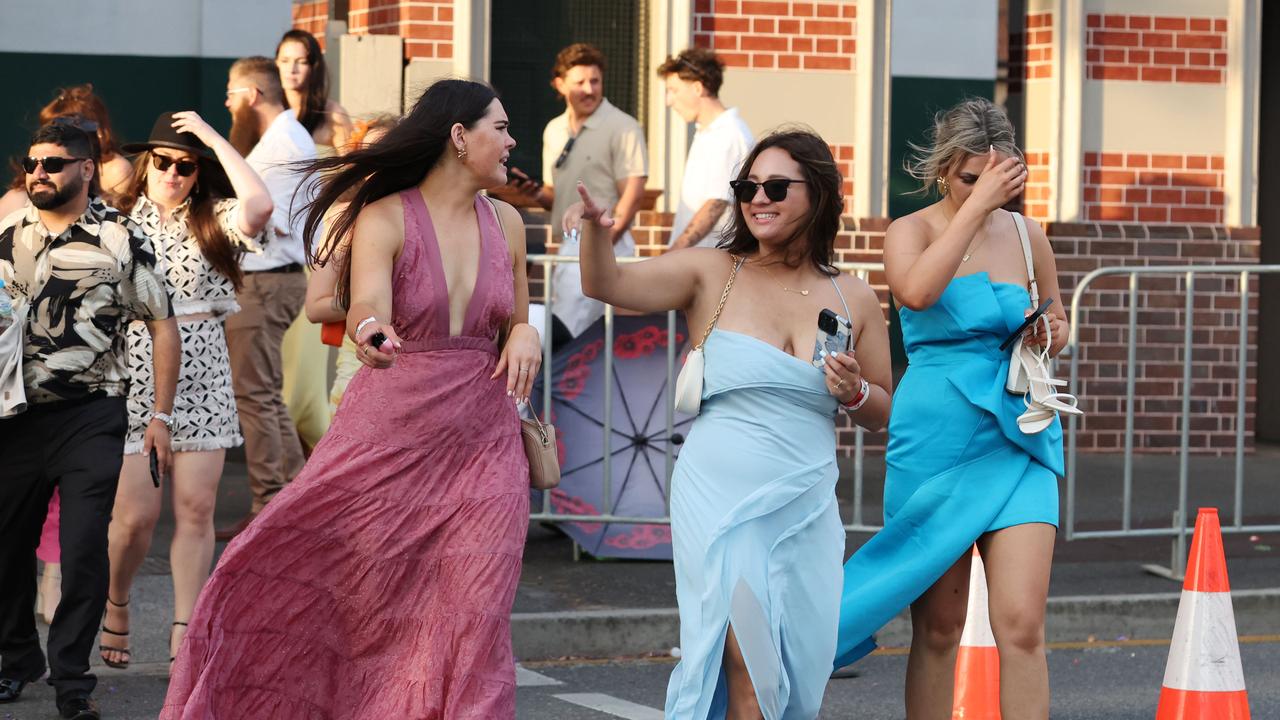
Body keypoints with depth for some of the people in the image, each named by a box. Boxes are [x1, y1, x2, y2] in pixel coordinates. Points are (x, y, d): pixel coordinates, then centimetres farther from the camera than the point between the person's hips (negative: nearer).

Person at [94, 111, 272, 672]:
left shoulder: (212, 219, 5)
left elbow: (258, 204, -18)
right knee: (136, 513, -4)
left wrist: (212, 137, -11)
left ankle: (184, 633, 6)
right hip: (135, 373, -2)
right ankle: (114, 609, 22)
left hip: (202, 374, 2)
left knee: (196, 507, 0)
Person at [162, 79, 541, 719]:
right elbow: (366, 306, -24)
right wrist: (371, 334, -47)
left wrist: (525, 335, -3)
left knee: (472, 626, -5)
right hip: (386, 437, -3)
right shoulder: (385, 219, -7)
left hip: (481, 443, 3)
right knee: (275, 577, -9)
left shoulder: (505, 223, 8)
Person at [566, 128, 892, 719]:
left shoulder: (853, 299, 8)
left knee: (798, 672, 7)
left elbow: (883, 414, 16)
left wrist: (854, 393, -6)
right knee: (749, 667, -14)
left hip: (806, 509, 4)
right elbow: (607, 284, -12)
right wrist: (596, 231, -33)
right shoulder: (713, 273, 1)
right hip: (721, 498, -4)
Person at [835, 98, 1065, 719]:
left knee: (1021, 624, -10)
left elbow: (1058, 326, 24)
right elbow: (917, 292, -26)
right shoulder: (912, 231, -2)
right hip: (933, 448, -2)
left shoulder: (1026, 237, 8)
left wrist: (1048, 335, 0)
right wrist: (977, 204, -23)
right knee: (938, 629, 6)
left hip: (1016, 442, 2)